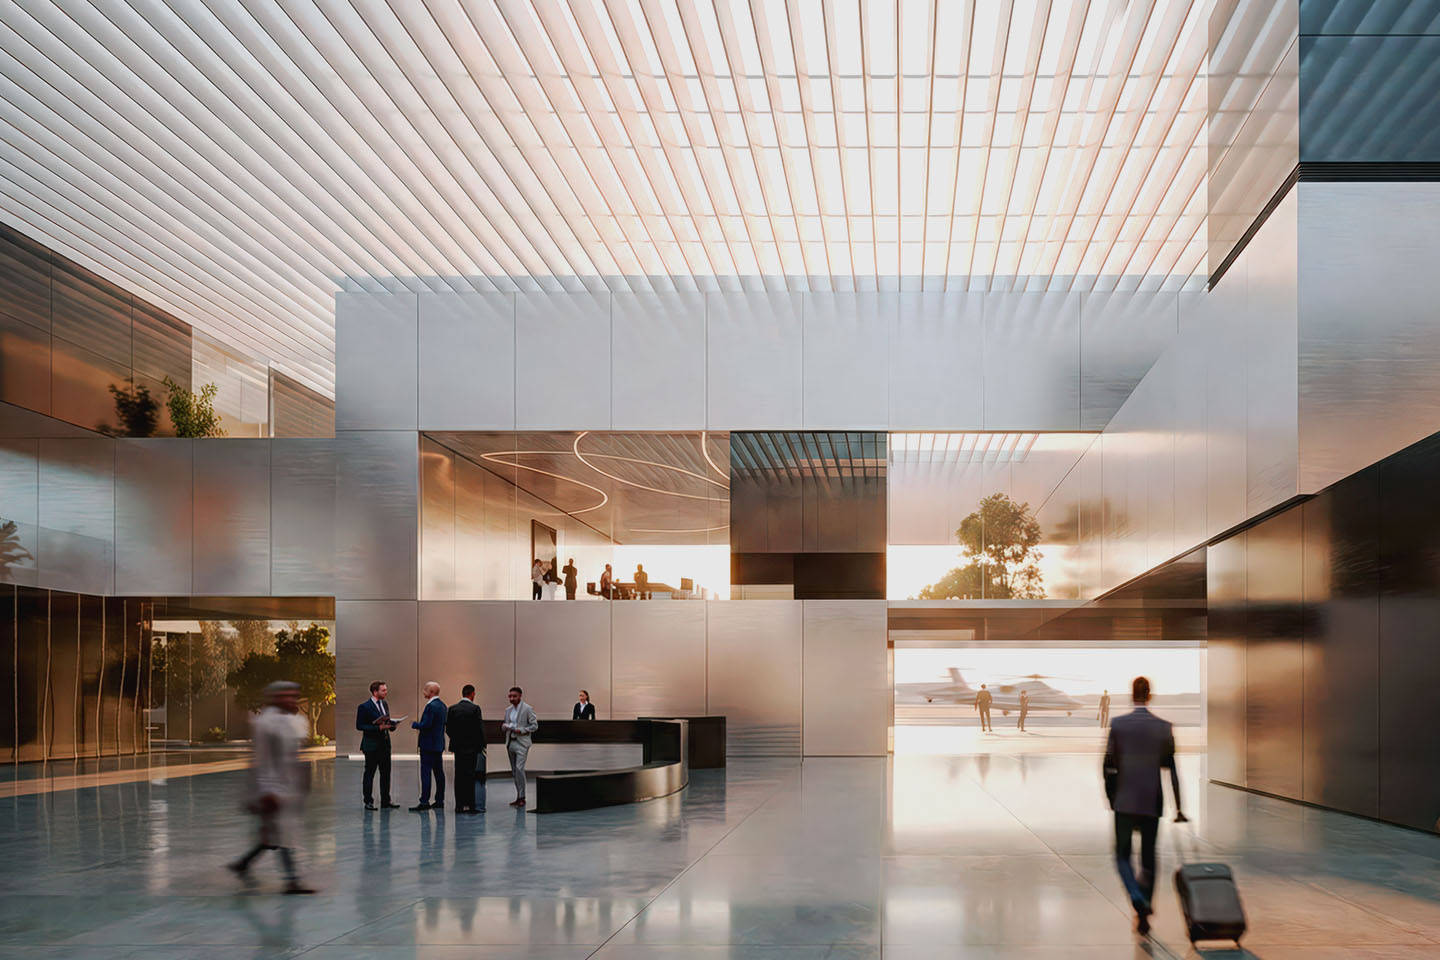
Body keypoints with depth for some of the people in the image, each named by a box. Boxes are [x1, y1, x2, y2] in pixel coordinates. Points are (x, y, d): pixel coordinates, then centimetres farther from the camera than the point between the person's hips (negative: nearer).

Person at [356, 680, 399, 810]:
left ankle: (385, 802, 14)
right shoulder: (364, 707, -11)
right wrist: (378, 728, -23)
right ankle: (368, 802, 8)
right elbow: (359, 726, -15)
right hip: (371, 746, -7)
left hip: (385, 744, 7)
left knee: (386, 773, 8)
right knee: (369, 774, 2)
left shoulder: (385, 704, 11)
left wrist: (391, 725, -2)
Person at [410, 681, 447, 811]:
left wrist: (415, 724, -6)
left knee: (426, 773, -8)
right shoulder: (442, 705, 13)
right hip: (439, 744, 10)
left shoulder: (431, 706, -17)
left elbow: (426, 725, -23)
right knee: (439, 773, 11)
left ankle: (424, 802, -10)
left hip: (429, 745, -10)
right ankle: (440, 801, 14)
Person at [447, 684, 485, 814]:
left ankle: (459, 805, 8)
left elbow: (448, 729, 4)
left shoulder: (453, 709, 2)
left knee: (459, 777, 8)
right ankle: (472, 805, 1)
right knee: (472, 777, 1)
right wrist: (481, 745, -2)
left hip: (458, 749, 4)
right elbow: (479, 729, -12)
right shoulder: (475, 708, -11)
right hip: (472, 748, -4)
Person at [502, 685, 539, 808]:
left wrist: (521, 730, -18)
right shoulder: (508, 710, 13)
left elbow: (535, 725, -6)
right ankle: (518, 796, 15)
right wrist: (504, 726, -3)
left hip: (521, 743, -7)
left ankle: (522, 797, -12)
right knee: (514, 771, 9)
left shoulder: (527, 709, -6)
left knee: (519, 769, -16)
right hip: (510, 742, 7)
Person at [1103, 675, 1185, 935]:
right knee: (1148, 858, 13)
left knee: (1123, 855, 7)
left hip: (1125, 801, -1)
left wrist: (1111, 797, 10)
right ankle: (1144, 913, 15)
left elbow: (1108, 765, -4)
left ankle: (1137, 899, -18)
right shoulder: (1163, 727, -3)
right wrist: (1178, 807, 3)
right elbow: (1172, 767, -1)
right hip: (1152, 802, 1)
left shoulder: (1117, 724, -6)